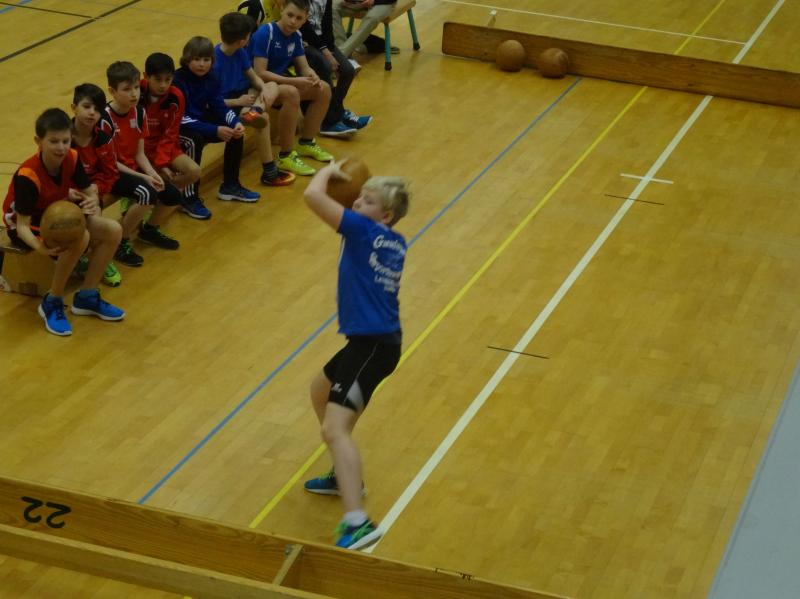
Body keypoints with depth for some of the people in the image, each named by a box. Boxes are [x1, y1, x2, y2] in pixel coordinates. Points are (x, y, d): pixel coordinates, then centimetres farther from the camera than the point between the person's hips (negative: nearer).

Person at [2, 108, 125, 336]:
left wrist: (93, 202, -33)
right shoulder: (27, 176, -32)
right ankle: (51, 303, -16)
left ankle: (86, 297, 3)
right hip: (27, 222, -7)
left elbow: (90, 191, -6)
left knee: (113, 231, -11)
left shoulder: (72, 159, -15)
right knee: (79, 238, -33)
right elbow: (22, 225, -32)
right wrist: (42, 247, -53)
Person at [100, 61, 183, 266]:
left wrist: (152, 173, -15)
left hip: (133, 168, 7)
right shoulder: (106, 118, -22)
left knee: (173, 197, -2)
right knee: (148, 194, -31)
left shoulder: (139, 112, -1)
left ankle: (149, 229, 27)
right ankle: (120, 242, -14)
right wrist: (143, 177, -23)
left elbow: (139, 154, 3)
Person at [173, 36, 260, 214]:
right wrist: (215, 131, -33)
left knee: (236, 132, -3)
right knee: (195, 140, -36)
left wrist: (236, 123, -23)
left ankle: (230, 186, 11)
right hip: (177, 128, -8)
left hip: (201, 121, 8)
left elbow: (219, 106, -1)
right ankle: (190, 197, -26)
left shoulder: (211, 78, -2)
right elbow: (180, 118, -28)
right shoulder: (178, 81, -24)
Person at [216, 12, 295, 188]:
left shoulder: (240, 53, -1)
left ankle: (254, 110, -34)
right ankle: (269, 172, -20)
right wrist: (238, 102, -21)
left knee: (273, 86, -2)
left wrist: (263, 89, -13)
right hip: (224, 105, -9)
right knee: (263, 119, -26)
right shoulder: (215, 62, -25)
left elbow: (253, 77, 9)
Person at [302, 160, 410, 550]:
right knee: (320, 391, 31)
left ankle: (356, 524, -30)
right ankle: (345, 477, 41)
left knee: (335, 429, -19)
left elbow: (312, 195, -19)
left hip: (372, 345, -10)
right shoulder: (395, 244, 12)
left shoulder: (363, 230, -12)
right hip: (376, 341, 10)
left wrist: (328, 171, 2)